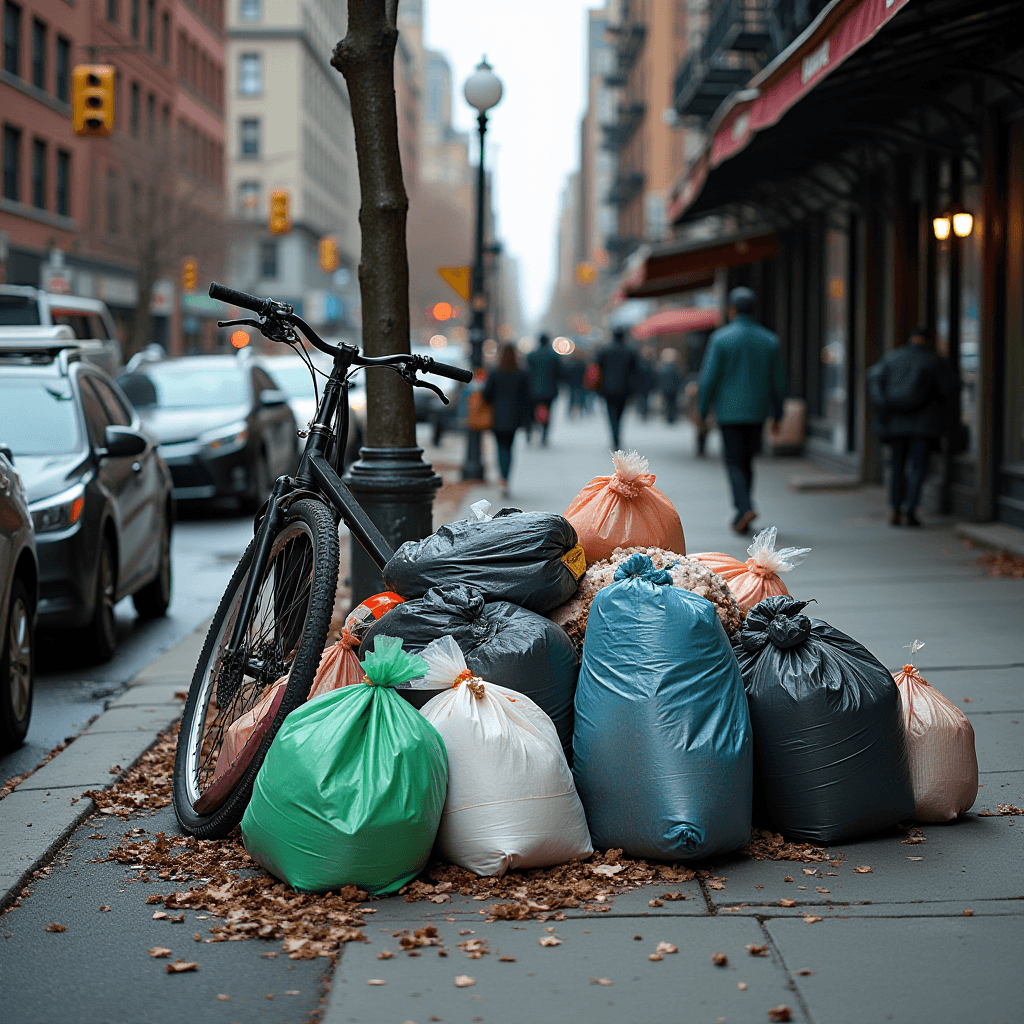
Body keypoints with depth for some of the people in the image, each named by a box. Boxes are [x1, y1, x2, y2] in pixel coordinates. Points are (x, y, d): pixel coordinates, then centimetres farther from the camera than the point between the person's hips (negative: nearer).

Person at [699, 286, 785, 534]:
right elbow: (777, 381, 6)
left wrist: (703, 411, 1)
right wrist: (777, 414, 14)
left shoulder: (721, 338, -8)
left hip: (729, 410, -4)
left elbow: (709, 378, -9)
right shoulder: (769, 340, 4)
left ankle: (745, 507, -22)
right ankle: (740, 517, 16)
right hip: (757, 411, 4)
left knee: (734, 463, 0)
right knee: (746, 462, 15)